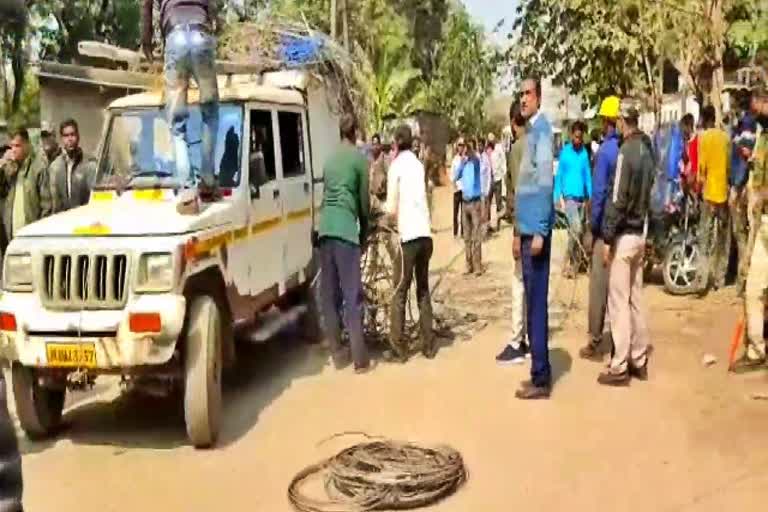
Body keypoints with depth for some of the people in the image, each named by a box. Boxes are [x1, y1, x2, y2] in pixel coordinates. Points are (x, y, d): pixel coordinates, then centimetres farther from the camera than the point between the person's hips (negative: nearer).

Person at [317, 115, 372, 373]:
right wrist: (365, 231, 19)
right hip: (345, 228, -6)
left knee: (329, 294, 10)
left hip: (325, 227, 6)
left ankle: (337, 353, 15)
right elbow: (364, 200, 4)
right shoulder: (359, 158, 2)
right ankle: (360, 358, -2)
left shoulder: (330, 158, 20)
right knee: (352, 294, -4)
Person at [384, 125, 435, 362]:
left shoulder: (396, 166, -1)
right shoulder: (418, 164, 17)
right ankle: (428, 344, 14)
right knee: (423, 290, 13)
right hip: (425, 234, 6)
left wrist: (385, 207, 16)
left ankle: (397, 343, 0)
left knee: (400, 291, 1)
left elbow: (392, 209, -5)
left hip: (409, 236, -6)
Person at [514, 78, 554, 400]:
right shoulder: (529, 132, 18)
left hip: (536, 230, -10)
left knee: (537, 303, -5)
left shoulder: (543, 129, -11)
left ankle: (541, 379, 2)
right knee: (532, 302, 12)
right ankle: (540, 373, 20)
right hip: (527, 229, 10)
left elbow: (545, 181, -18)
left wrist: (540, 231, -22)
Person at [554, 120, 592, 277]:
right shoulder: (565, 151, -3)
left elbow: (588, 175, 9)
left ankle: (572, 263, 17)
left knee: (575, 231, 7)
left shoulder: (584, 152, 6)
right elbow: (559, 175, 0)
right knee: (576, 228, -18)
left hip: (581, 197, 4)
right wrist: (558, 198, -6)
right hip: (569, 196, -4)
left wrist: (589, 197, 3)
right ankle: (574, 261, -3)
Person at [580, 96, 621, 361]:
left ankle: (595, 343, 5)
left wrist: (593, 226, -5)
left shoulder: (605, 150, -13)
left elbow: (599, 192, -14)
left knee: (599, 286, 0)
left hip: (606, 228, -6)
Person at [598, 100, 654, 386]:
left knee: (619, 301, -3)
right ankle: (639, 361, 21)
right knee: (636, 299, 14)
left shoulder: (626, 151, -17)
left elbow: (617, 199, -18)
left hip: (624, 234, -8)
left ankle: (619, 367, 1)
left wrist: (607, 238, -14)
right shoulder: (647, 149, 9)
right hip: (640, 232, 8)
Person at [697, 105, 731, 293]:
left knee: (706, 239, -5)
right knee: (723, 240, 11)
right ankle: (720, 280, 15)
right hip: (724, 193, 5)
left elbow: (702, 167, -9)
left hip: (710, 193, -5)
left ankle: (703, 281, -12)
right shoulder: (725, 136, 8)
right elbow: (730, 164, 13)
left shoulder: (704, 137, -7)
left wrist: (699, 181, 6)